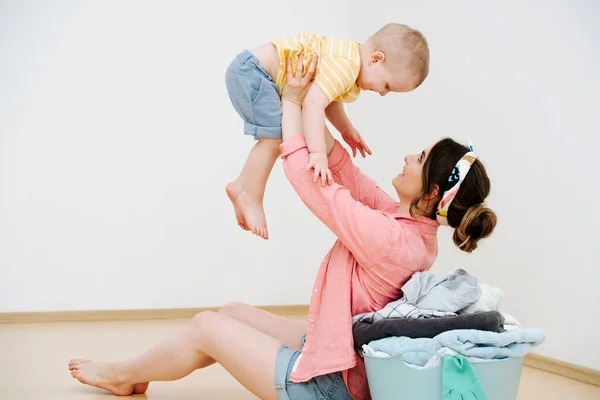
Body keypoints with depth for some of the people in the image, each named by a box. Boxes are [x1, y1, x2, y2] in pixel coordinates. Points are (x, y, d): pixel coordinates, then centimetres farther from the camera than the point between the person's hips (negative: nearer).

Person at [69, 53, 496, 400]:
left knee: (204, 327, 4)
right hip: (326, 348, 9)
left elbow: (308, 178, -24)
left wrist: (292, 102, -13)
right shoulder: (406, 222, -4)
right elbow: (344, 172, 2)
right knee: (234, 311, 19)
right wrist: (305, 107, -1)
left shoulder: (389, 238, -31)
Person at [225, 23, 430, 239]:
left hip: (253, 71, 10)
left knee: (275, 136, 16)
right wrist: (317, 153, -38)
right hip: (251, 71, -10)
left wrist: (346, 129, 15)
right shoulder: (343, 65, -26)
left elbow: (329, 100, 21)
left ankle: (242, 185, 24)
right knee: (274, 137, -13)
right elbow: (313, 104, -35)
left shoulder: (351, 60, 7)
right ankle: (251, 198, -1)